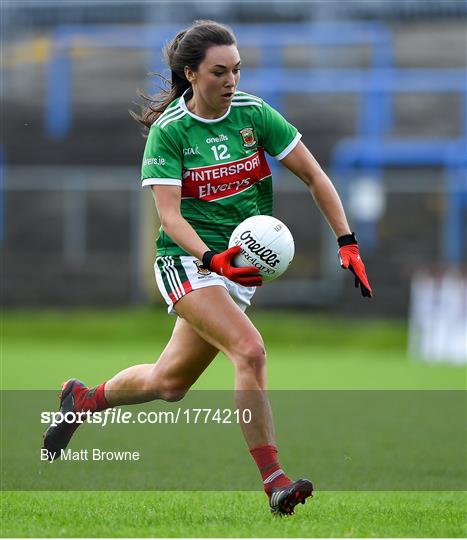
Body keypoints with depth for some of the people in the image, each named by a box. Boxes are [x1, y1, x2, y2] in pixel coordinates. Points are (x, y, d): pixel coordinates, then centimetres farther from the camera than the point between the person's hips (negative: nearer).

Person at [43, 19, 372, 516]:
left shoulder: (254, 114, -2)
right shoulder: (169, 130, -10)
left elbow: (314, 177, 2)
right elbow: (169, 215, -16)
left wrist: (347, 244, -6)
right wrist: (210, 258, -34)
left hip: (242, 268, 4)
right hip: (187, 261, -4)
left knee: (168, 383, 12)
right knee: (250, 351, -27)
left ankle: (83, 399, 40)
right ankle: (273, 481, -27)